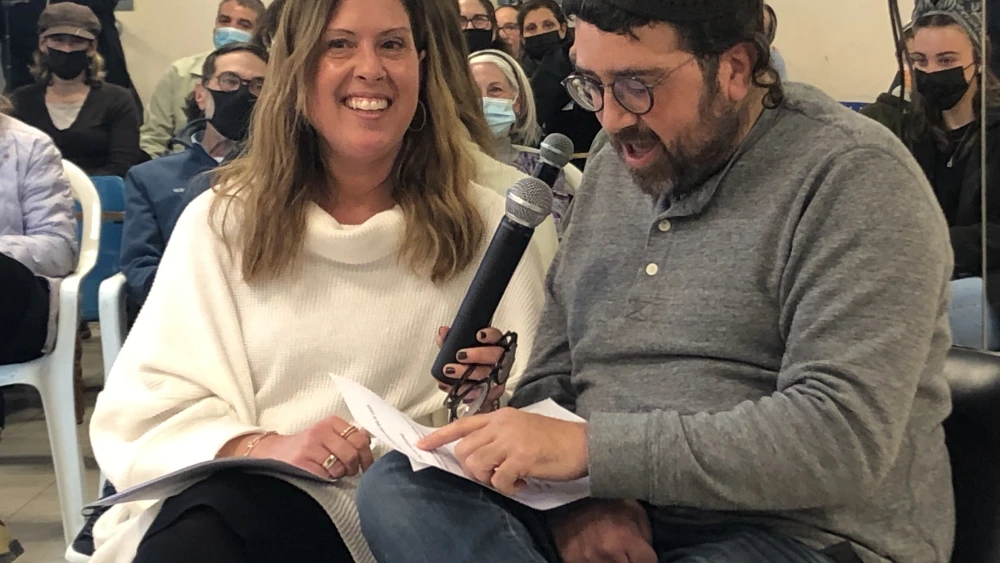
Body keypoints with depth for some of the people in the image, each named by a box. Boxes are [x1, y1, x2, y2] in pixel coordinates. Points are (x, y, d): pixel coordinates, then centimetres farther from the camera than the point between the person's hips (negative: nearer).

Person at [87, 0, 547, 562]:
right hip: (237, 491, 2)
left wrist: (489, 404, -18)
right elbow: (144, 412, 0)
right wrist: (263, 447, -20)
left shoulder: (487, 227, 6)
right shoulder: (223, 221, 6)